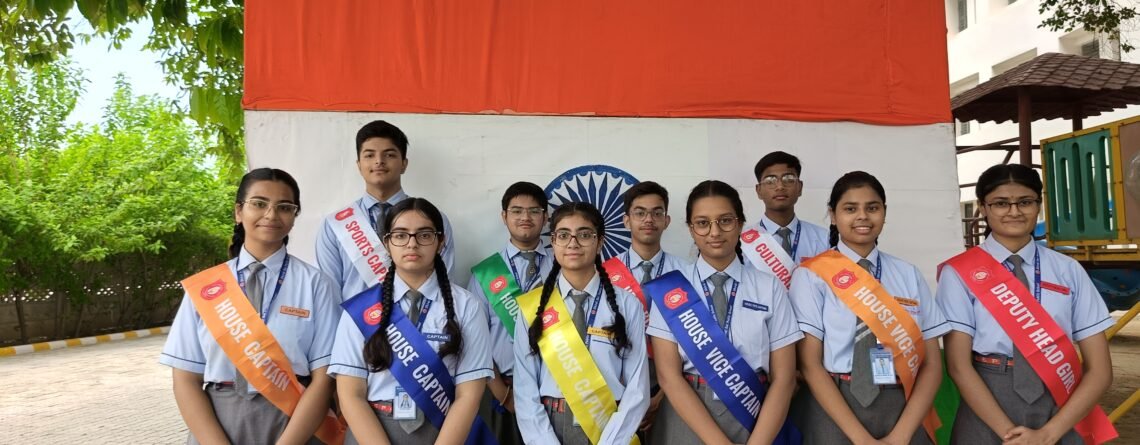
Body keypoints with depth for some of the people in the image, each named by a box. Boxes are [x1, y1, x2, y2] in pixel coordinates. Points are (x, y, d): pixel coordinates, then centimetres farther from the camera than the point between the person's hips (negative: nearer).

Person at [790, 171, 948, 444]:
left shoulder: (909, 275, 5)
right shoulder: (812, 275, -5)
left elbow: (932, 363, 2)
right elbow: (810, 364, -9)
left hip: (904, 412, 3)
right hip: (835, 414, -2)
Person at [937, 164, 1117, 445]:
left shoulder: (1068, 270, 2)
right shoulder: (960, 274, -5)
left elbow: (1099, 369, -1)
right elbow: (959, 365, -9)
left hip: (1062, 416, 2)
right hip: (988, 416, -2)